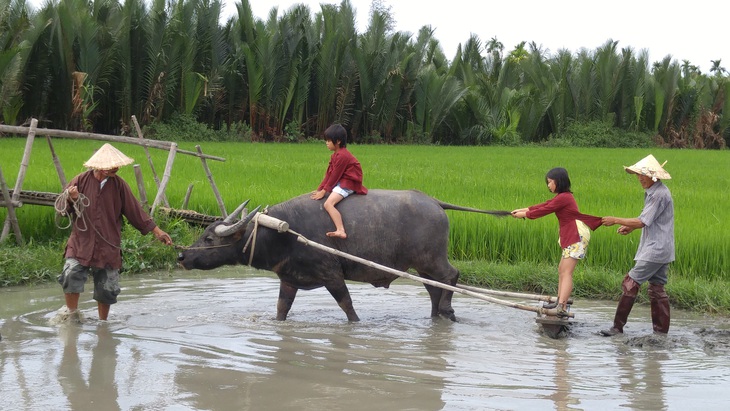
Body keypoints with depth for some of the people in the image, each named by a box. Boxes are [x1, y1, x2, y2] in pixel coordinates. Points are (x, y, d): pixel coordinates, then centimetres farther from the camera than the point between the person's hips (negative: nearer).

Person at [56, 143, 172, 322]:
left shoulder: (118, 184, 1)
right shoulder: (81, 181, -3)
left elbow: (135, 211, 8)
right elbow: (61, 207, 3)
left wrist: (157, 231, 6)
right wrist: (71, 199, -21)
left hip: (109, 248, 1)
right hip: (81, 244, -1)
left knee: (107, 289, 5)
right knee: (71, 277, -19)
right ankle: (72, 314, 2)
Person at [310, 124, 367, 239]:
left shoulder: (342, 156, -18)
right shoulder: (336, 155, 14)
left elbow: (335, 175, -18)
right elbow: (329, 173, 13)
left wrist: (324, 191, -14)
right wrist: (320, 189, 6)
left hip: (348, 184, -12)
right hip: (341, 181, 12)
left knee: (328, 204, -27)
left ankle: (341, 231, -38)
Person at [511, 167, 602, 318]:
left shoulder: (563, 197, -15)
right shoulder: (563, 196, 16)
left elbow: (544, 210, -11)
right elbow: (544, 205, 19)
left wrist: (525, 214, 2)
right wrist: (523, 210, 17)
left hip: (576, 237, -11)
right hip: (570, 237, 11)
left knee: (566, 272, -18)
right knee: (562, 269, 17)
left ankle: (562, 307, -28)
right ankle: (560, 302, 23)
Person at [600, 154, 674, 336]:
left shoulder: (660, 195, -18)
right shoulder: (652, 192, 13)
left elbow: (642, 222, -20)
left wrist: (615, 220, -12)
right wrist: (631, 227, 8)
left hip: (655, 250, -10)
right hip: (661, 250, 10)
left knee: (630, 283, -8)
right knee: (657, 288, 11)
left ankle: (618, 326, -5)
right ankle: (661, 330, 13)